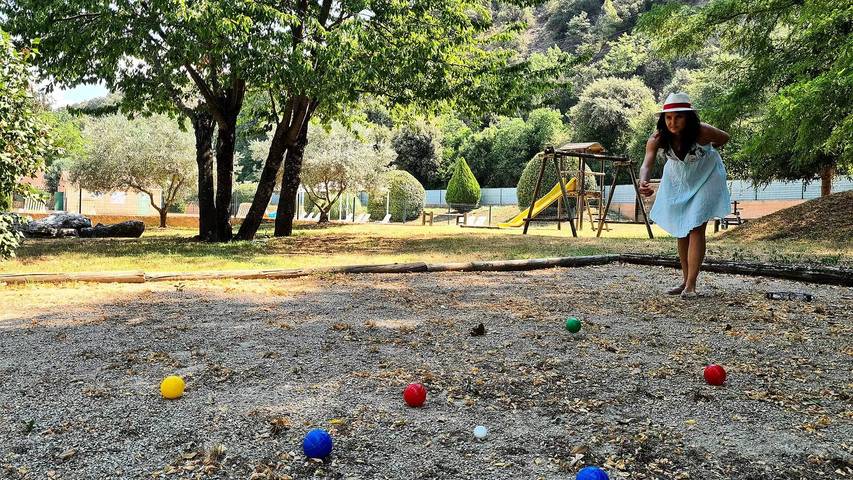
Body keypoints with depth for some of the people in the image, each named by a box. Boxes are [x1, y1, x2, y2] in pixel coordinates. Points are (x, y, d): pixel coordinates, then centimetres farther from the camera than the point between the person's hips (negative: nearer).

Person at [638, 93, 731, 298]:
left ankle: (691, 285, -14)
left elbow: (724, 138, -9)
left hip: (705, 177, -4)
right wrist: (643, 183, -60)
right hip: (678, 179, 4)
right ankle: (686, 281, 20)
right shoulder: (658, 138, -26)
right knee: (681, 229, 9)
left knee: (696, 227, -13)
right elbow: (647, 164, -40)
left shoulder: (702, 132, -31)